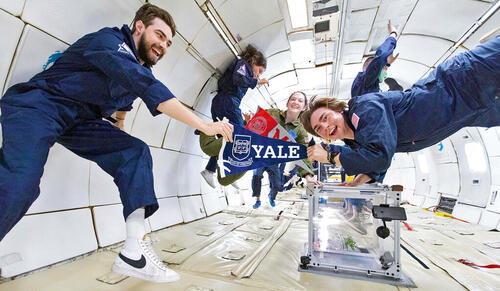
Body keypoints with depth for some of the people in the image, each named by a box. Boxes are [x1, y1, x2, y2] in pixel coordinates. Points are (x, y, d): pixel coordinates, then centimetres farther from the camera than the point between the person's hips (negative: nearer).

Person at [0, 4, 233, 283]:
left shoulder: (142, 69, 9)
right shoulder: (109, 40, -16)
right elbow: (149, 88, -34)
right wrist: (205, 126, -39)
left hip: (80, 121, 7)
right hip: (38, 104, -6)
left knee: (135, 152, -15)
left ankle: (134, 254, -18)